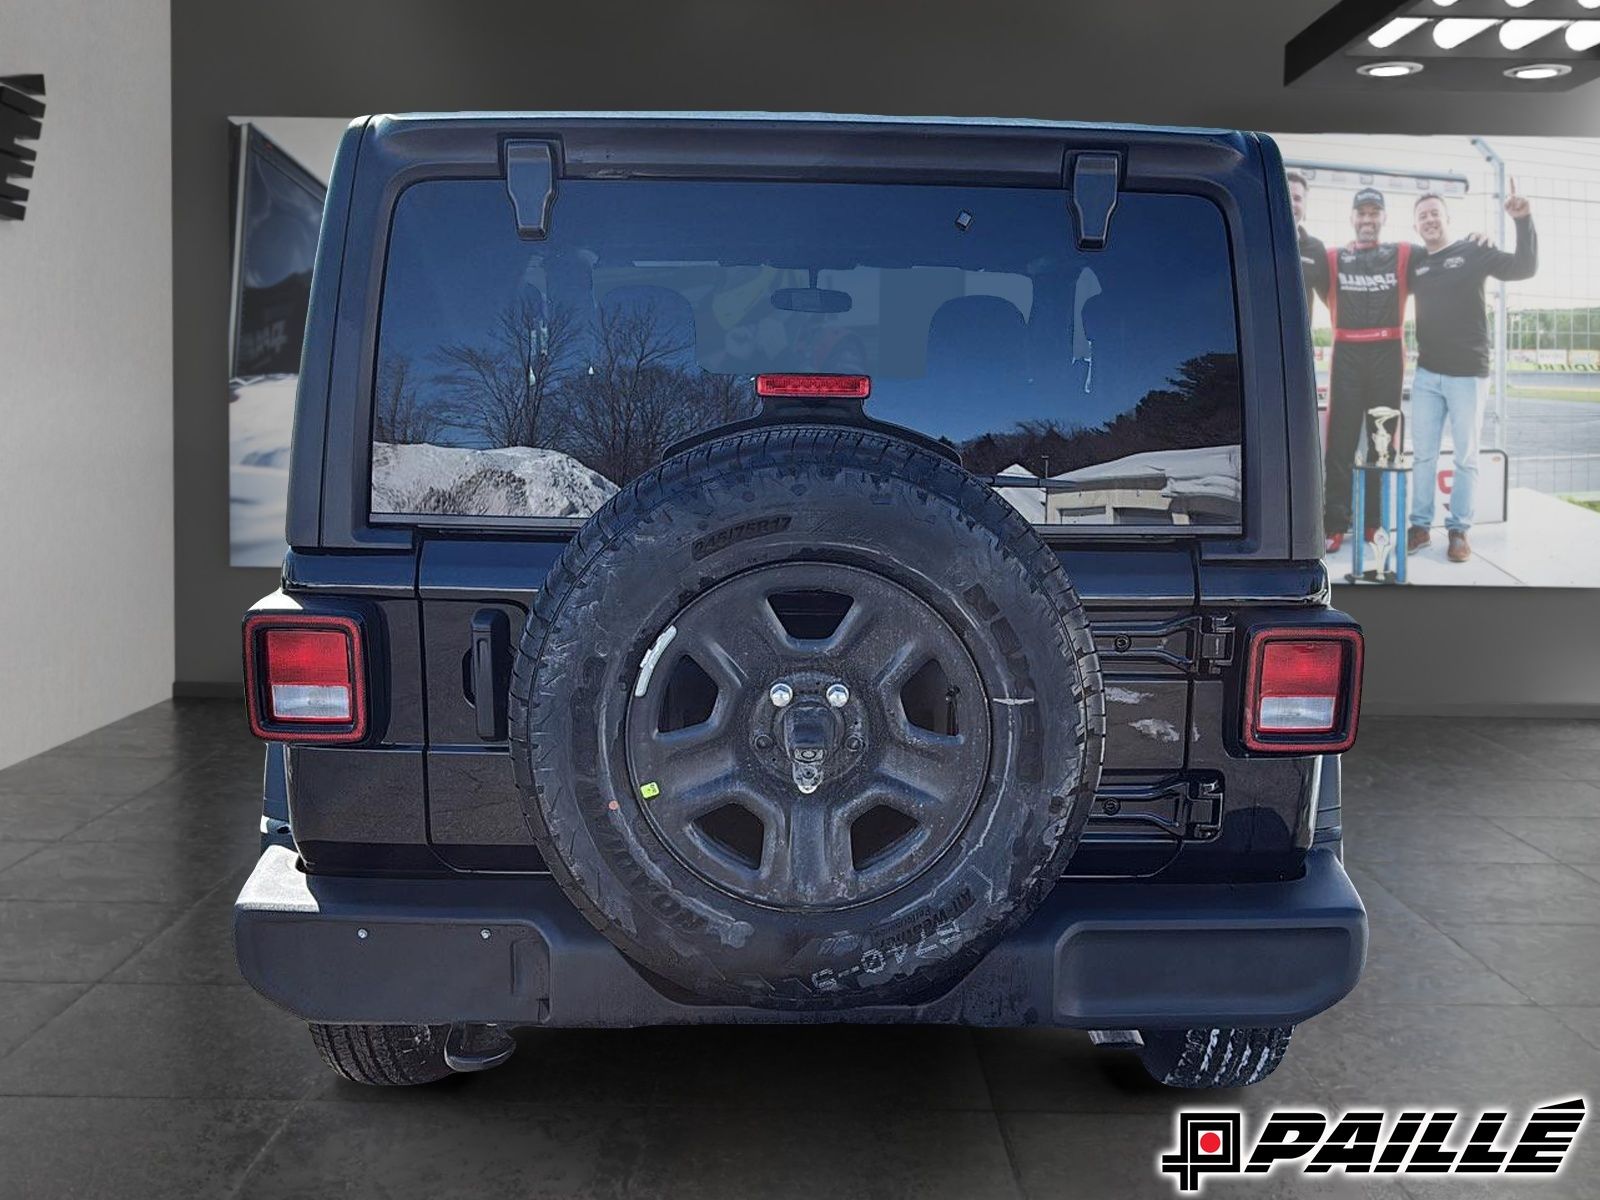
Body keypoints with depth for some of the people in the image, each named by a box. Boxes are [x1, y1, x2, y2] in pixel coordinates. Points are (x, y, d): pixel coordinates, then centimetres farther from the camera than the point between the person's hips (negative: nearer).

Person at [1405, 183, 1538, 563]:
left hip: (1467, 374, -3)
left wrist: (1524, 222, -18)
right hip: (1426, 374, 3)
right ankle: (1420, 525, 14)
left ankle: (1459, 529, 9)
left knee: (1466, 456, 2)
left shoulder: (1474, 252, -1)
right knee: (1422, 453, 6)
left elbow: (1524, 268, -8)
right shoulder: (1414, 261, 9)